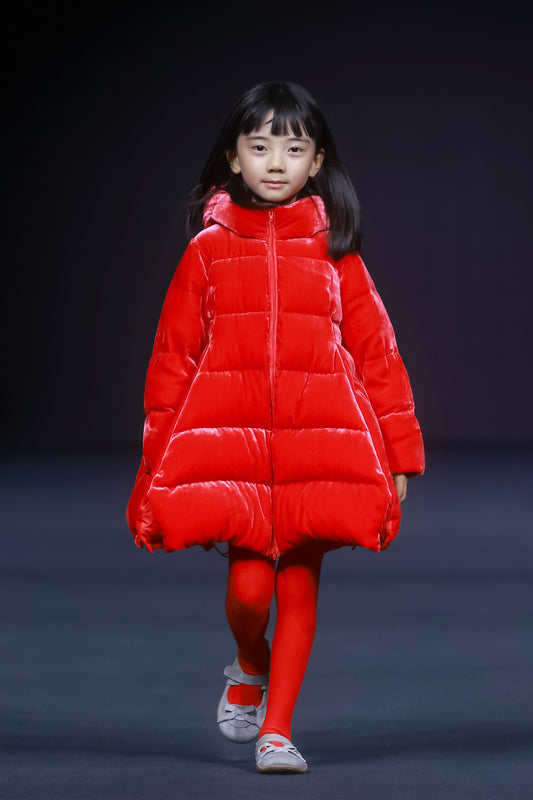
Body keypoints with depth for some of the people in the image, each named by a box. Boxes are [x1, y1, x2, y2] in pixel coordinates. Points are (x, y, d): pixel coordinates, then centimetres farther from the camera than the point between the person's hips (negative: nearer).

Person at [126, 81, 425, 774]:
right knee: (249, 586, -8)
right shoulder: (208, 249, 7)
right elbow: (173, 355, 8)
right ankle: (250, 668, 25)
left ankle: (278, 729, 12)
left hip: (318, 444, 1)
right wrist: (157, 460, 5)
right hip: (228, 443, 0)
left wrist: (400, 454, 3)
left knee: (300, 585, 1)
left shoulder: (335, 252, 7)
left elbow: (376, 351, 7)